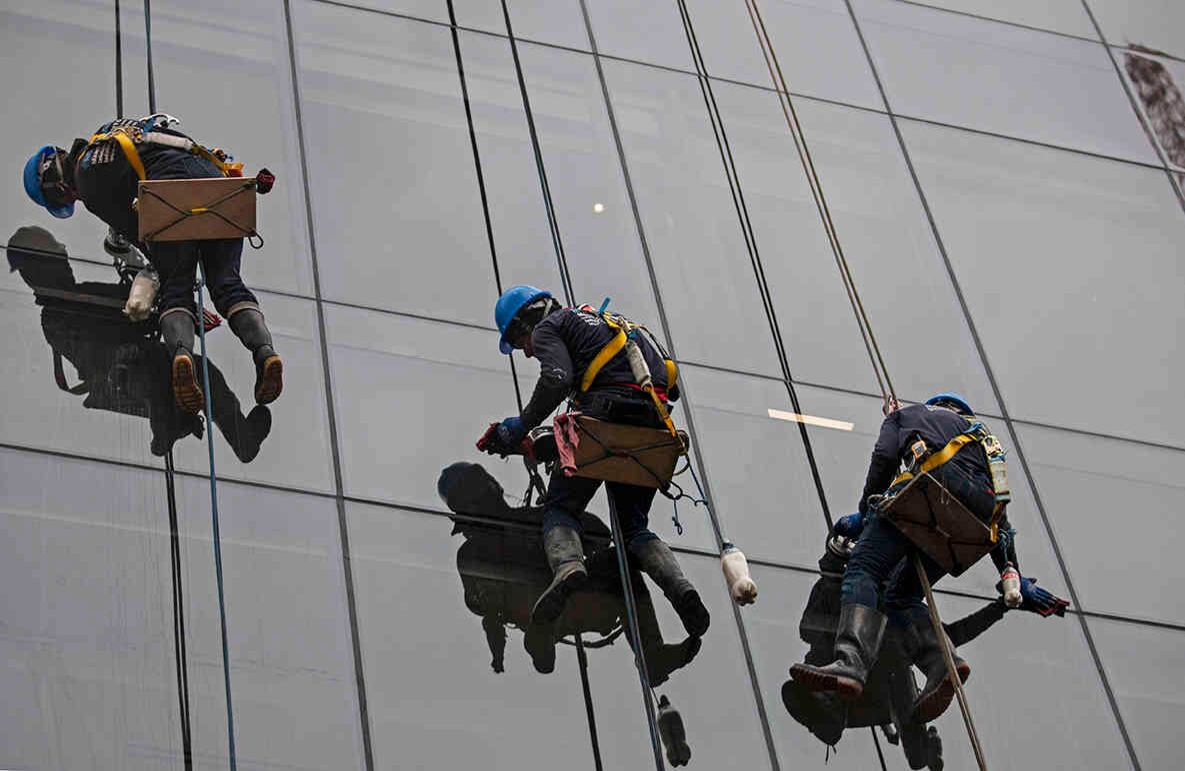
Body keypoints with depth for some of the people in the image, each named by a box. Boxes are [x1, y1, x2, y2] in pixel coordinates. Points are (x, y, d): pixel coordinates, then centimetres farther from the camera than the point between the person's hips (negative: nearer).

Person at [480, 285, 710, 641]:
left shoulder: (547, 328, 15)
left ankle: (567, 565, -29)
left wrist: (522, 425, 3)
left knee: (560, 508, 4)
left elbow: (557, 380, -8)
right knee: (633, 527, 13)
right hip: (652, 424, 6)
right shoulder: (604, 320, 36)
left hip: (606, 412, -6)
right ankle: (680, 587, -14)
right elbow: (667, 380, 30)